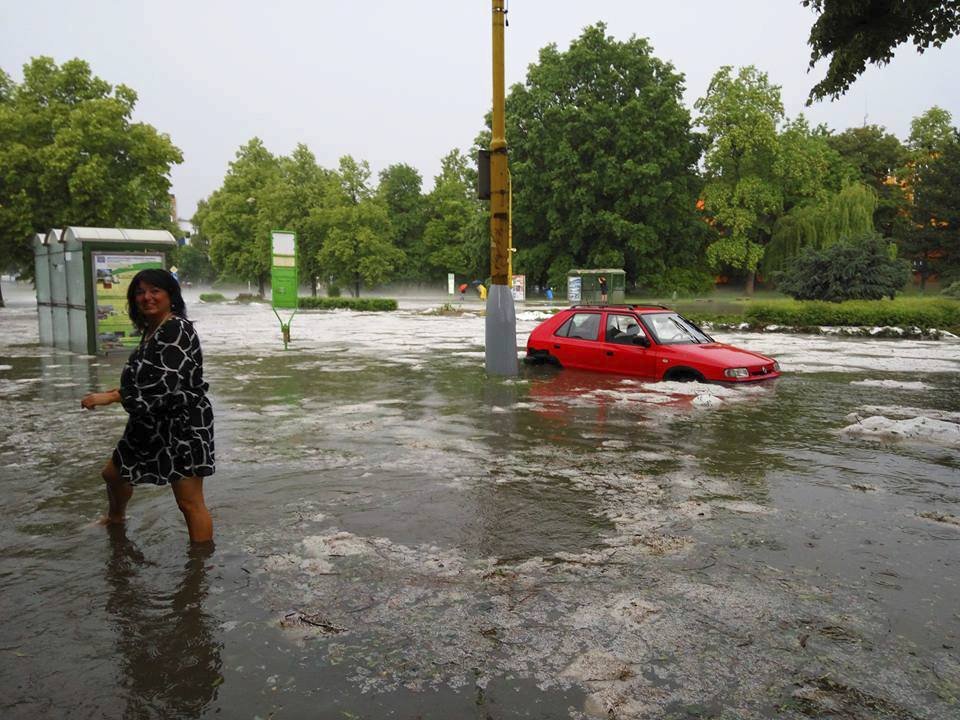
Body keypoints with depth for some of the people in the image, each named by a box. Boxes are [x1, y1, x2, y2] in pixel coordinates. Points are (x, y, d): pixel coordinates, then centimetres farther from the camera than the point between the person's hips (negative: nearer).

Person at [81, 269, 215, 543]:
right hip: (152, 425, 11)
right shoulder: (151, 330, 10)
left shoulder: (177, 329, -20)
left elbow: (166, 384, -28)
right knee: (113, 473, 29)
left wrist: (111, 396, -23)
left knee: (190, 503, -5)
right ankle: (114, 518, 59)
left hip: (182, 425, -11)